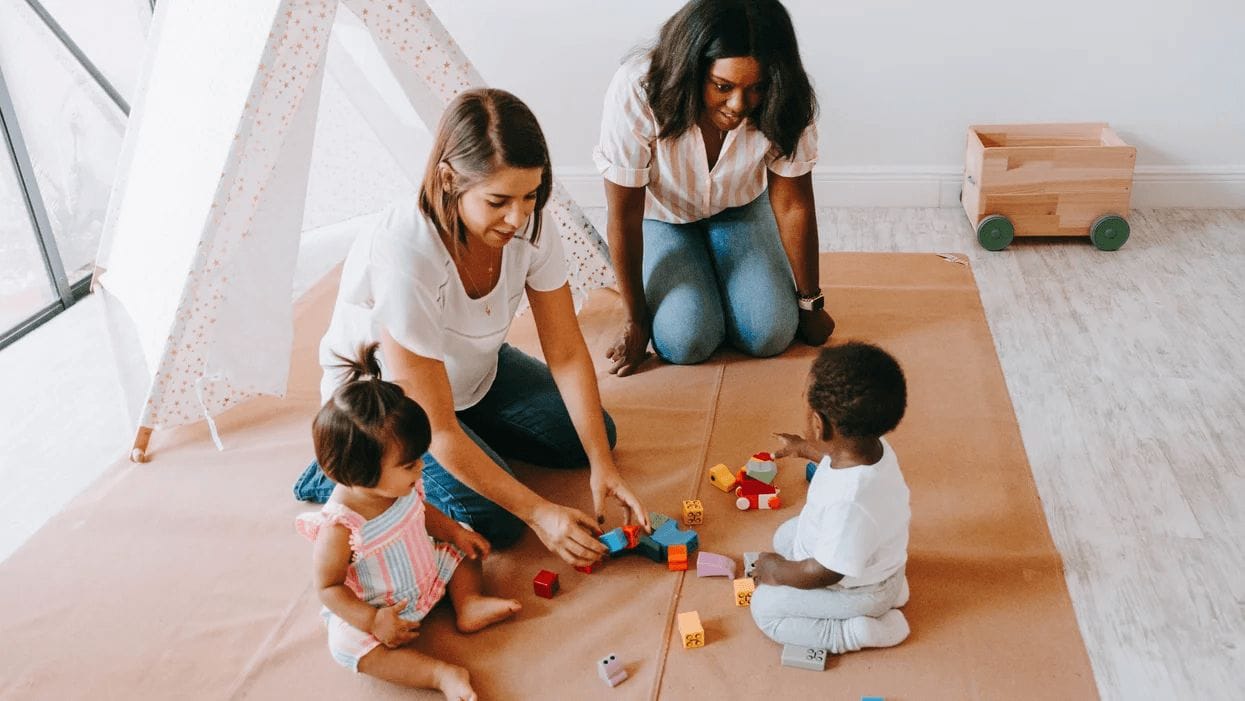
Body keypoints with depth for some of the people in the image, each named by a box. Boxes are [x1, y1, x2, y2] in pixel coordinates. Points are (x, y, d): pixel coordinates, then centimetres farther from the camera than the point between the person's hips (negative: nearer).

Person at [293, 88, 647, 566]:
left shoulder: (529, 225, -23)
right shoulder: (404, 259, -40)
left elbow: (567, 354, -14)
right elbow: (438, 432, -33)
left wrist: (602, 464, -21)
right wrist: (539, 512, -29)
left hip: (474, 370, 6)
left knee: (591, 436, -1)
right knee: (494, 521, -19)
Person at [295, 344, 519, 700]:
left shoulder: (400, 486, -14)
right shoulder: (339, 528, -34)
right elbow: (328, 587, -23)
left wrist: (456, 531, -2)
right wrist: (372, 620, -32)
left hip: (429, 571, 7)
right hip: (378, 608, -6)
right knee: (350, 643, -31)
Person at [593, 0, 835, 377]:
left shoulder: (784, 101, -30)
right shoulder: (637, 91, -37)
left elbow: (793, 204, -17)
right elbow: (624, 216, -27)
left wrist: (810, 303, -7)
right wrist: (637, 321, -17)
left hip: (740, 208, 2)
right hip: (661, 214, -2)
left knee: (770, 336, -13)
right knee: (686, 342, -19)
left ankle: (714, 268, 17)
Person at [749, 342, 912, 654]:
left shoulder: (849, 502, -45)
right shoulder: (873, 446, -19)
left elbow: (824, 573, -31)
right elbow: (841, 456, 10)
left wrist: (778, 570, -14)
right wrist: (802, 448, 23)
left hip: (859, 591, -8)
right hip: (875, 562, 8)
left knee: (765, 606, -2)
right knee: (785, 536, 25)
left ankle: (859, 630, -4)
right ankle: (886, 584, 17)